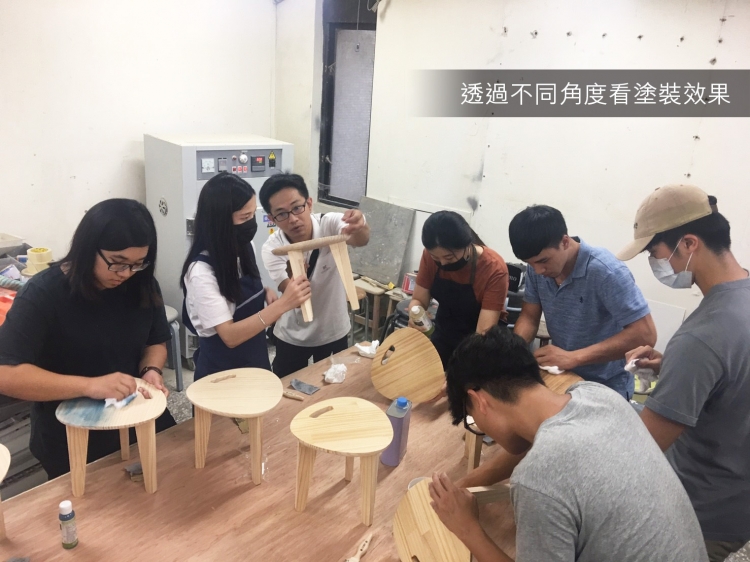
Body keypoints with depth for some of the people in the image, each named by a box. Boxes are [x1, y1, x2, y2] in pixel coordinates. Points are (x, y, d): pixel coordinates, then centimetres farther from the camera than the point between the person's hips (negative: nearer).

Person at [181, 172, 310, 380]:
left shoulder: (245, 248, -5)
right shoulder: (201, 272, -26)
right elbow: (230, 336, -28)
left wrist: (266, 292, -9)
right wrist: (282, 304, -37)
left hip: (256, 362, 7)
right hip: (222, 374, -7)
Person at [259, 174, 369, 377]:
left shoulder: (331, 224, -22)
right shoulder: (272, 248, -19)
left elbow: (359, 241, -44)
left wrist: (359, 228, -67)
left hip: (334, 332, 1)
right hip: (292, 336, 0)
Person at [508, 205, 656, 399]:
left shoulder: (606, 272, -25)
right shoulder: (538, 267, -7)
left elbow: (645, 334, -26)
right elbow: (529, 317, 0)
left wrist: (573, 358, -32)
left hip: (606, 389, -4)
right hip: (561, 380, 5)